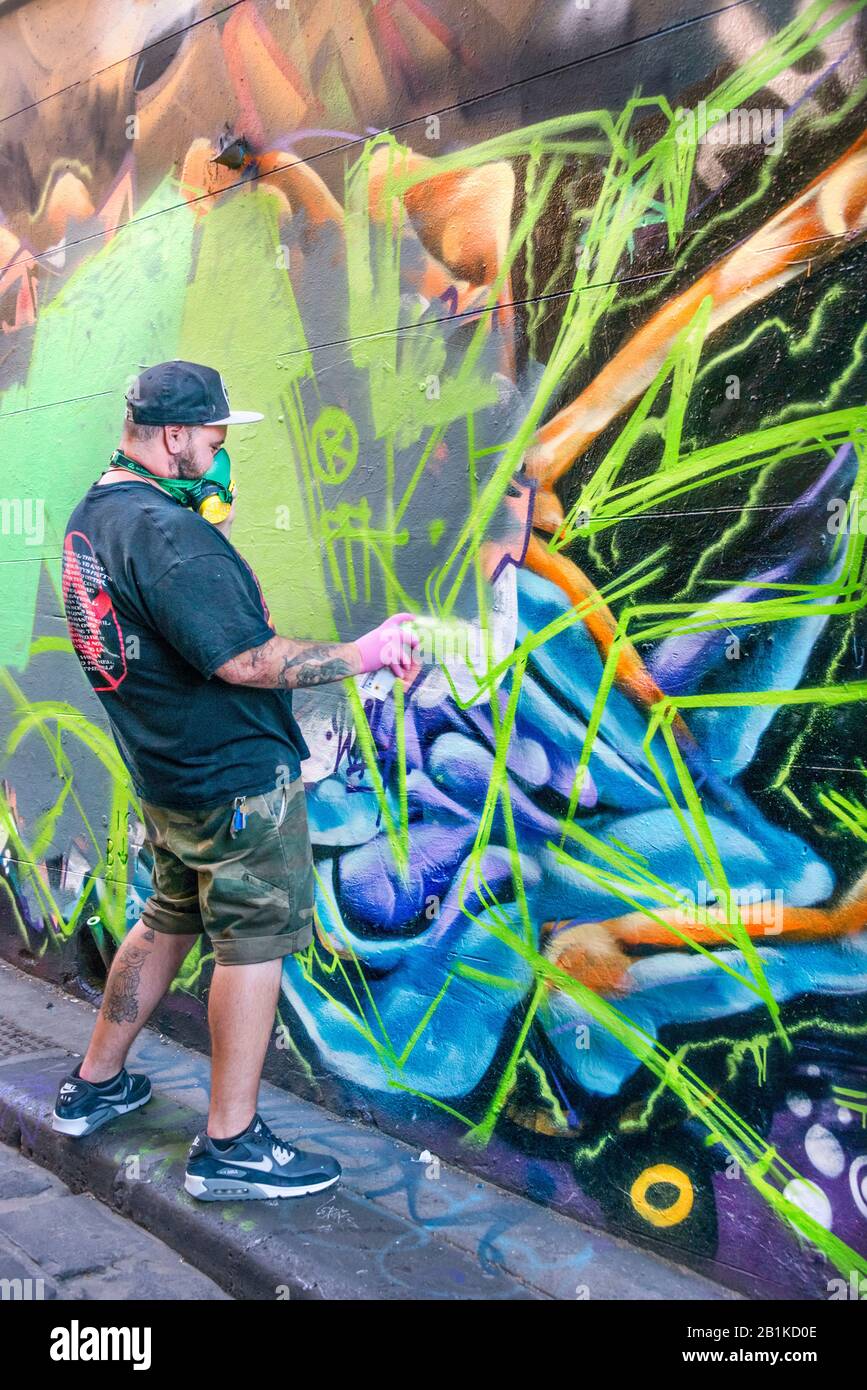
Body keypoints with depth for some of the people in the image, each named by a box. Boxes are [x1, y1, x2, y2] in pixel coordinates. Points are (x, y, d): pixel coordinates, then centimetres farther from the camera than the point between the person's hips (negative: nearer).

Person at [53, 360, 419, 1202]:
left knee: (169, 920, 23)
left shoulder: (91, 517, 9)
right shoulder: (168, 532, -23)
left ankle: (93, 1086, 36)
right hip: (237, 775, -10)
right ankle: (230, 1148, 11)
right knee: (254, 944, 1)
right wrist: (366, 652, -19)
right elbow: (245, 661, -26)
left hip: (165, 771, 10)